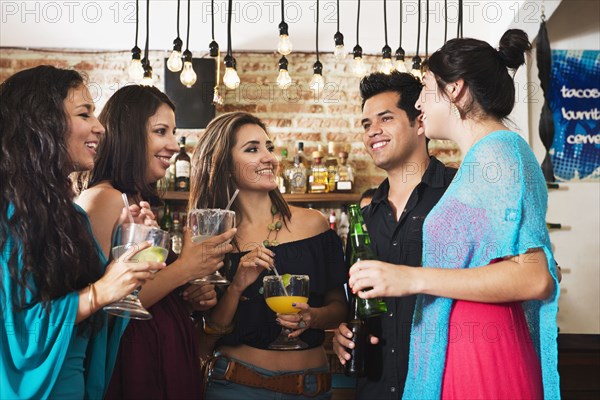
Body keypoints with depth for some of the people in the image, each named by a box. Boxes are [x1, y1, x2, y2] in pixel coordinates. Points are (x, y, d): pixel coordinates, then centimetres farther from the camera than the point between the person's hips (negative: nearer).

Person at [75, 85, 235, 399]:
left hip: (167, 355, 9)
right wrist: (184, 269, -19)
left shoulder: (139, 202, 10)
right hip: (135, 358, -9)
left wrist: (192, 297, 1)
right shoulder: (103, 199, -15)